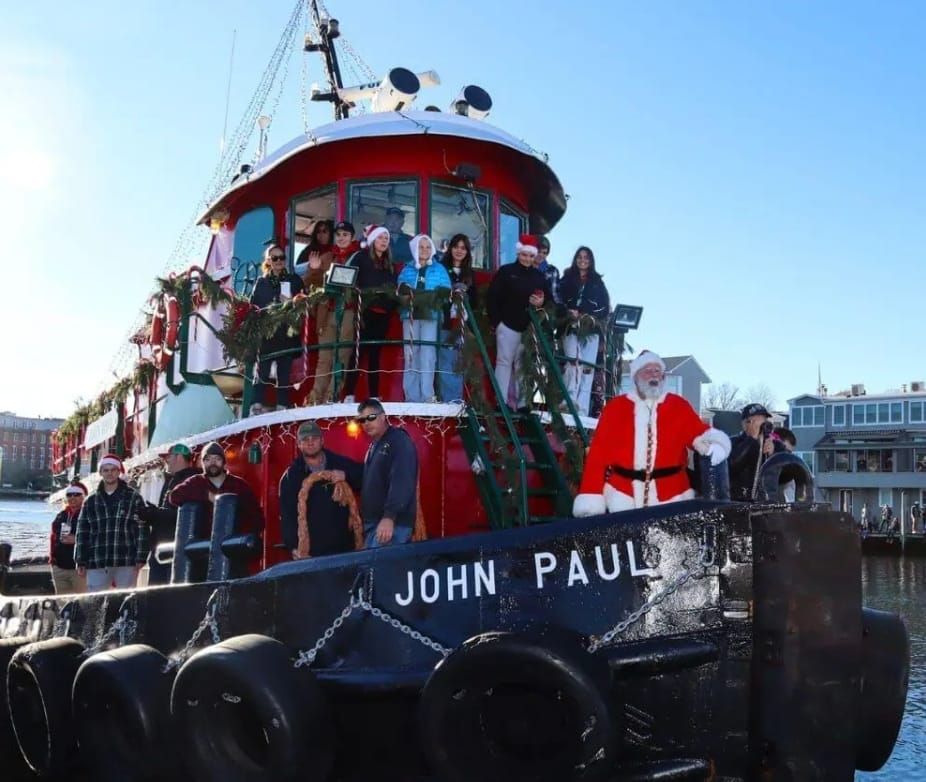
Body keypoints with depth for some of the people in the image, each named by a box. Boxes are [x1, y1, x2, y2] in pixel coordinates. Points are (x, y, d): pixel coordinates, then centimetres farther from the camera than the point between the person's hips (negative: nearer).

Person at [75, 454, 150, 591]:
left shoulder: (133, 498, 4)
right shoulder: (90, 501, 13)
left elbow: (142, 529, 0)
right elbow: (82, 533, 11)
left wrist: (141, 558, -8)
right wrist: (81, 561, 4)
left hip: (127, 562, -2)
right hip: (97, 563, 2)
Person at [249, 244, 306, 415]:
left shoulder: (295, 280, 10)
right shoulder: (262, 282, 12)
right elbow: (253, 307, 5)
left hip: (287, 334, 0)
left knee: (284, 372, 1)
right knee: (262, 371, -5)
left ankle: (282, 407, 4)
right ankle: (257, 407, -4)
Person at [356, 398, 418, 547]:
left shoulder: (399, 441, -9)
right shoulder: (374, 446, 21)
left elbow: (401, 483, -20)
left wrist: (389, 517, -28)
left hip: (393, 523, -9)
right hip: (372, 522, 9)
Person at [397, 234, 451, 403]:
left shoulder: (439, 269, 12)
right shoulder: (407, 269, 17)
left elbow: (445, 292, 1)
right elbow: (401, 290, 7)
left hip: (430, 316, -2)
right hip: (410, 315, 2)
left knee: (427, 355, -11)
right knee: (410, 355, 1)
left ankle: (427, 396, -12)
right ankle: (411, 397, 3)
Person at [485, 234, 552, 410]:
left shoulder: (539, 276, 12)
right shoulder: (506, 271, 2)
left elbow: (550, 299, 13)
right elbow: (491, 297, -2)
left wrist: (542, 302, -10)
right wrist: (496, 321, -7)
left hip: (530, 327, 3)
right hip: (508, 325, -3)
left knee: (523, 364, 6)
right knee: (504, 361, -3)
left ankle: (522, 402, 9)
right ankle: (501, 402, -3)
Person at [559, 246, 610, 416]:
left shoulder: (597, 281, 15)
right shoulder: (567, 279, 14)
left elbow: (605, 306, 10)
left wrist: (593, 317, -8)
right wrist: (569, 312, -13)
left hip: (591, 330, 1)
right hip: (571, 327, -1)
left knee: (587, 368, -7)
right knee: (572, 363, -19)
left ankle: (582, 411, -9)